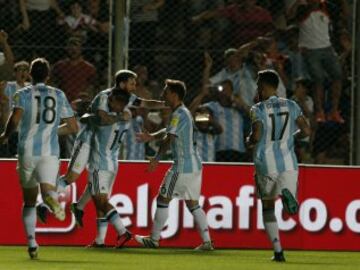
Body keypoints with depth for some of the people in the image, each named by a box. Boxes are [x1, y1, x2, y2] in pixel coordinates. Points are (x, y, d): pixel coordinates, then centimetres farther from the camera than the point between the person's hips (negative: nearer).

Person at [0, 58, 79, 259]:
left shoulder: (23, 94, 3)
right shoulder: (59, 95, 11)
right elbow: (73, 127, 13)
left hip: (27, 151, 0)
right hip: (50, 152, 0)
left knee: (29, 200, 14)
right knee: (47, 189, -12)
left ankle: (32, 243, 7)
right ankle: (51, 196, -51)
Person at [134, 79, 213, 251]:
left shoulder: (179, 115, -14)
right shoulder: (184, 113, 16)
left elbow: (169, 139, -21)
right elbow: (169, 132, 29)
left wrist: (156, 158, -14)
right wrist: (151, 137, 23)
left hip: (183, 166, -9)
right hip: (195, 165, 9)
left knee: (163, 199, 1)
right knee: (193, 203, 10)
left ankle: (154, 239, 8)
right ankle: (207, 241, 2)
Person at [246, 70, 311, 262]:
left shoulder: (258, 109, -5)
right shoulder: (291, 106, 7)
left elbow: (256, 135, -16)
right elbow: (306, 131, 4)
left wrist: (249, 141, 7)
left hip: (266, 164, -2)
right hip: (288, 162, 2)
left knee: (268, 206, 14)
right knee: (291, 208, 6)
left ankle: (278, 251, 5)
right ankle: (288, 195, -33)